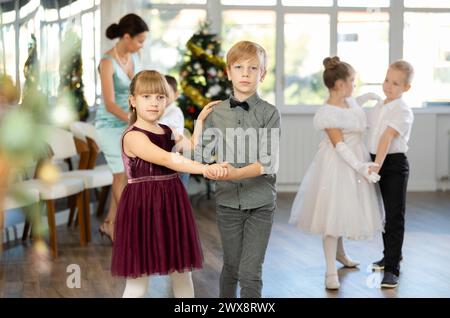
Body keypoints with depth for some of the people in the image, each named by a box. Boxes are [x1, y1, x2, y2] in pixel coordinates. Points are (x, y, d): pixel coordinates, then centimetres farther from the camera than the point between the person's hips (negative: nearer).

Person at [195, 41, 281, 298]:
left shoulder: (269, 113, -6)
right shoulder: (216, 113, 3)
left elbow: (269, 162, -15)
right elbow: (203, 153, 6)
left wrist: (236, 173, -29)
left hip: (261, 202, -3)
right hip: (228, 201, 3)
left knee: (250, 272, -6)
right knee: (231, 267, 14)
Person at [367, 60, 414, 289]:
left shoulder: (403, 111, -15)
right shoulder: (378, 107, 9)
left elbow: (387, 138, -27)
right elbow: (361, 123, 27)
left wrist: (377, 165, -35)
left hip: (394, 163, -8)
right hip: (376, 161, 8)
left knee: (395, 216, -6)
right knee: (383, 213, 19)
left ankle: (392, 268, -5)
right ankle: (391, 255, 36)